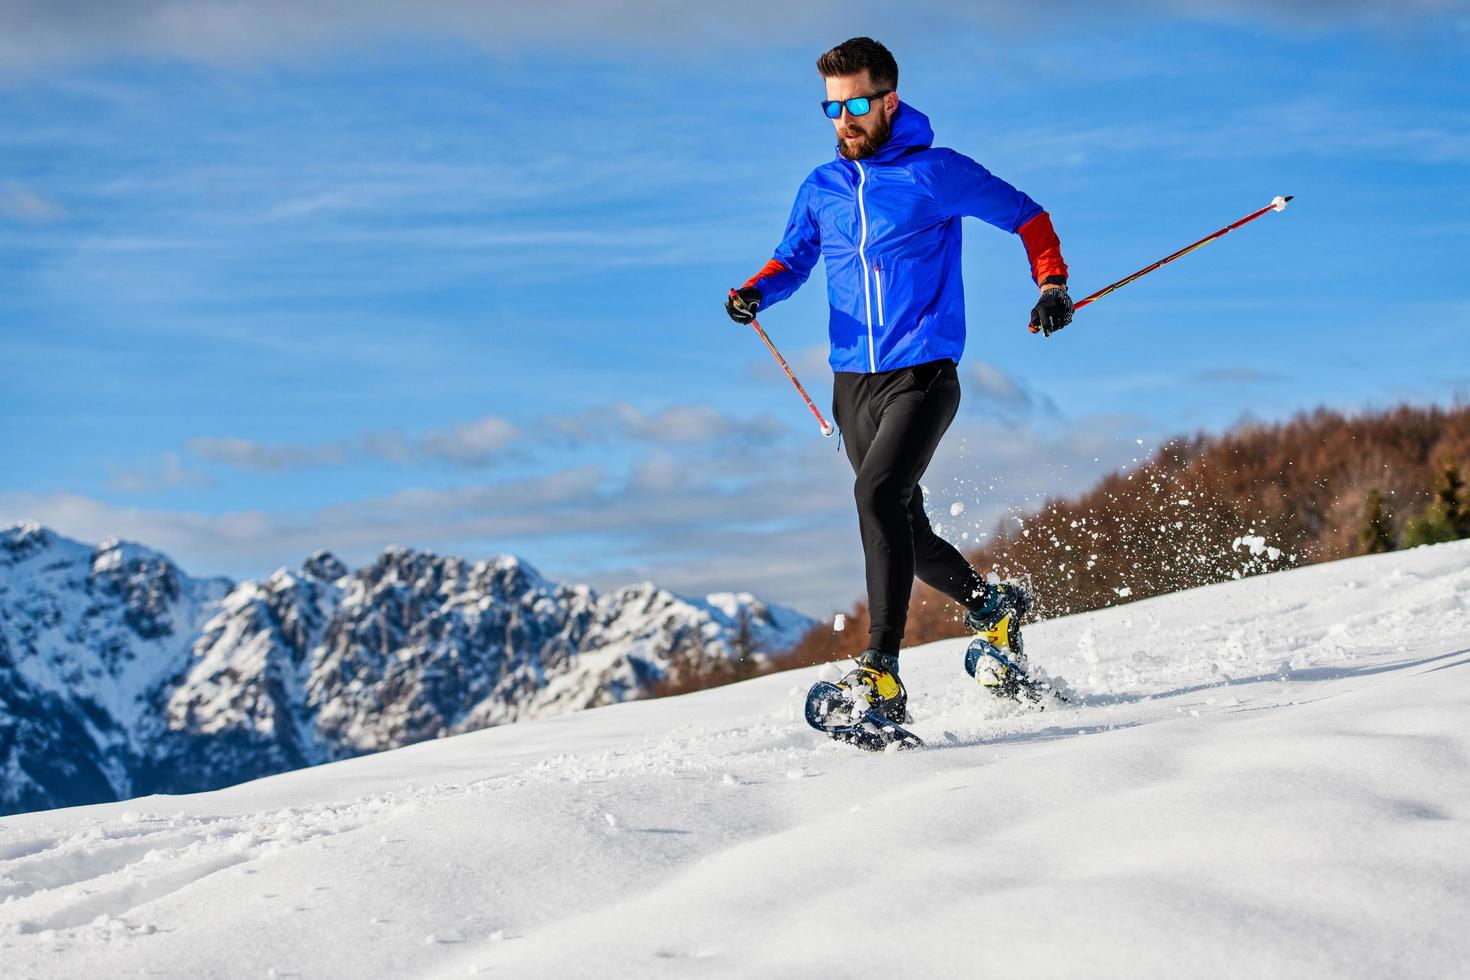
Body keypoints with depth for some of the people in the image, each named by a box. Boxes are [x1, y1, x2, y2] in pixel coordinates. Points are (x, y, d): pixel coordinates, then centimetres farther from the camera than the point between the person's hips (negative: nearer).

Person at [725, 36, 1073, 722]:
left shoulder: (937, 173, -4)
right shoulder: (821, 188, 10)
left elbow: (1025, 215, 6)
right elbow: (793, 258, 20)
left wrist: (1052, 283, -9)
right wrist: (755, 293, -2)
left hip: (923, 376, -6)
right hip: (853, 383, 6)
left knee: (879, 492, -28)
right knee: (906, 532, 12)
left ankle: (882, 676, -32)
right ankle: (994, 608, 41)